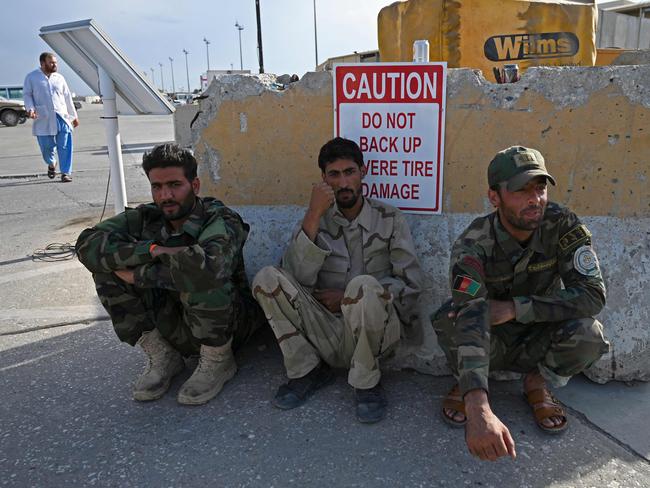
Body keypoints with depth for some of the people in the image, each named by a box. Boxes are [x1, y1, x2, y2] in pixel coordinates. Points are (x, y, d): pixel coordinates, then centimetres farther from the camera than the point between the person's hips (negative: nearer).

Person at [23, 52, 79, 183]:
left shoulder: (59, 78, 13)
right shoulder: (31, 77, 5)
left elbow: (67, 97, 17)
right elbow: (27, 94, 4)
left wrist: (74, 116, 17)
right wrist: (30, 108, -14)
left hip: (62, 118, 2)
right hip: (43, 119, -2)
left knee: (65, 147, -6)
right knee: (46, 146, 2)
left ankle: (66, 172, 0)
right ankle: (51, 164, 33)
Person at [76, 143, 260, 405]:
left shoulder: (221, 221, -21)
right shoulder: (146, 218, -4)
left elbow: (207, 265, -44)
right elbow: (88, 244, -15)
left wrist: (140, 274, -30)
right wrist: (153, 250, -27)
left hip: (228, 323, -5)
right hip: (172, 323, 5)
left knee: (200, 272, -36)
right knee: (107, 264, -11)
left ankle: (217, 361, -9)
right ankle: (161, 356, 0)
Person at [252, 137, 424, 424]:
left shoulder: (389, 219, 3)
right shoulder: (317, 219, 7)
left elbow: (410, 284, -3)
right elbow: (297, 280, -9)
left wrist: (349, 297, -11)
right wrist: (313, 216, -16)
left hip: (375, 333, -2)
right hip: (327, 333, 2)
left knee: (364, 286, -35)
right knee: (267, 278, -18)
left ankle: (366, 382, -10)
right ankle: (308, 370, -3)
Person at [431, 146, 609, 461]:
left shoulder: (562, 225, -19)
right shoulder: (473, 244, -28)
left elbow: (593, 294, -25)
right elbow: (471, 315, -43)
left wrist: (515, 307, -33)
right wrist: (478, 407, -57)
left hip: (538, 341, 2)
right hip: (489, 343, -2)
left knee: (587, 333, -29)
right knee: (450, 319, -33)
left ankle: (538, 383, 4)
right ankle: (465, 384, 0)